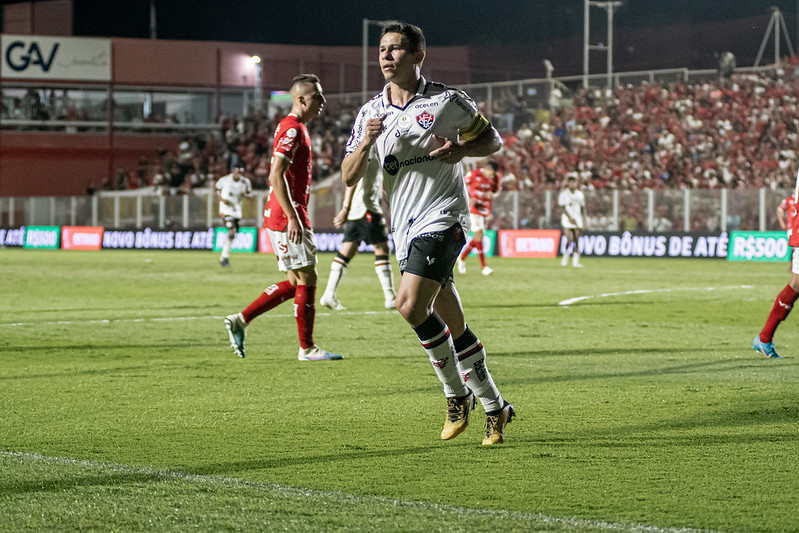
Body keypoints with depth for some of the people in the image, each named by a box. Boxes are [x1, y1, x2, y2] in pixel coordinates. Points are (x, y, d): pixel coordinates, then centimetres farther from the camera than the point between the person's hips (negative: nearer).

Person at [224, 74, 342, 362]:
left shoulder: (295, 128, 18)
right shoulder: (293, 129, -14)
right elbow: (276, 176, -22)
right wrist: (293, 217, -25)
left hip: (284, 216, 10)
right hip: (287, 217, -10)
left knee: (295, 283, 12)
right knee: (306, 279, -4)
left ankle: (240, 320, 11)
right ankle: (307, 348, 2)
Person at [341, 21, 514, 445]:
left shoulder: (447, 101, -2)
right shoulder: (370, 113, 9)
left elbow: (493, 139, 7)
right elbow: (348, 177, 7)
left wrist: (462, 148, -14)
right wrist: (366, 143, -13)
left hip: (442, 216, -5)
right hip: (405, 230, 5)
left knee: (410, 304, -23)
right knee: (454, 328, 8)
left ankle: (457, 393, -9)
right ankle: (493, 407, 20)